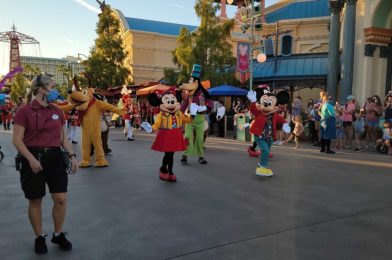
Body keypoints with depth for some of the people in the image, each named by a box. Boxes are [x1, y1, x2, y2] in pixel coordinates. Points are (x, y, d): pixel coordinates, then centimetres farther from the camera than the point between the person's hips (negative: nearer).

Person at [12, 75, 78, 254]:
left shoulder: (57, 112, 10)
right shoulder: (25, 111, -6)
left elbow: (63, 138, 13)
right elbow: (17, 140, -9)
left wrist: (72, 155, 2)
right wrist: (31, 159, -19)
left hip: (55, 157, 4)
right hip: (34, 158, -4)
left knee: (61, 199, 1)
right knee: (35, 201, 8)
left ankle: (58, 234, 22)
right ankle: (39, 238, 27)